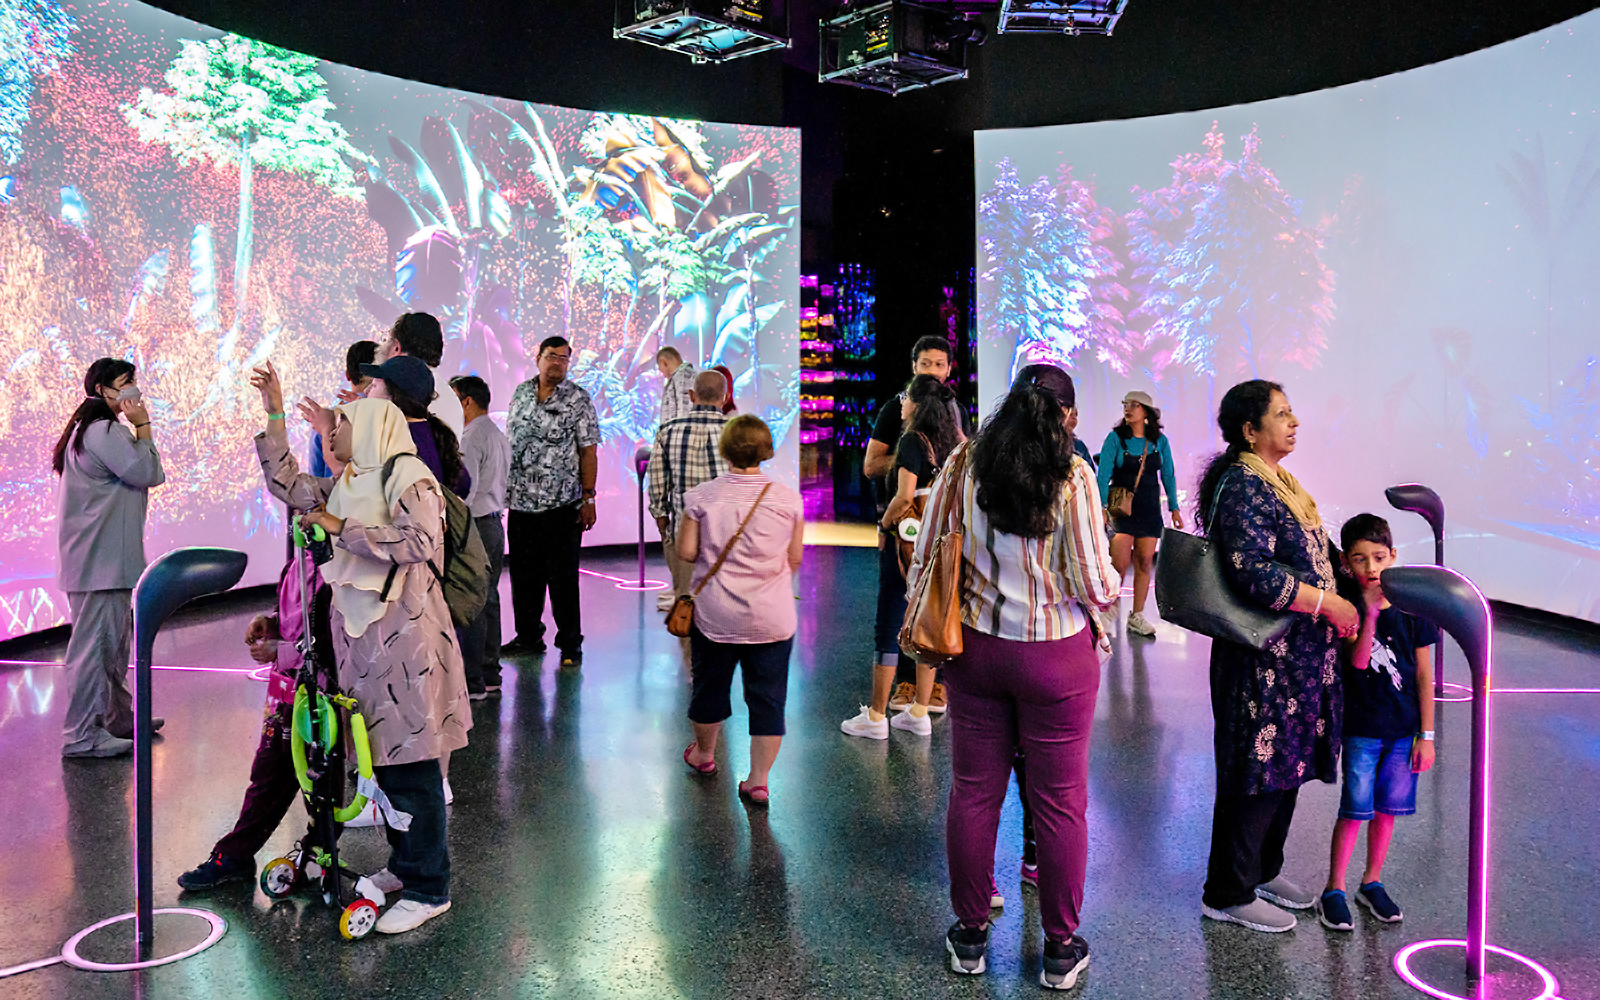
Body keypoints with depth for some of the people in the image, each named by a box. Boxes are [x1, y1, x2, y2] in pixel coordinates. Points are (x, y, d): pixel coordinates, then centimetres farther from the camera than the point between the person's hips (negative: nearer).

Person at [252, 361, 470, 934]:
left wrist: (343, 528, -18)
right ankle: (404, 865, 27)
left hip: (404, 632, -8)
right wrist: (275, 415, 18)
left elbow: (421, 541, -23)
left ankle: (428, 888, 2)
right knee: (379, 754, 14)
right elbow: (286, 484, 24)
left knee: (410, 761, -5)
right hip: (359, 630, 9)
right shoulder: (347, 486, 17)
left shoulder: (406, 475, -9)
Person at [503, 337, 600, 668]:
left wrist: (588, 497, -10)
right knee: (523, 574, 11)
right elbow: (509, 441, 16)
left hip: (561, 504, -4)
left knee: (562, 577, -1)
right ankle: (528, 636, 25)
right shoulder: (520, 393, 10)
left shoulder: (578, 399, -2)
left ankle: (570, 644, 9)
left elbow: (588, 451, -4)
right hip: (520, 503, 5)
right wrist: (502, 489, 14)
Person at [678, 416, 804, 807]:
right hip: (772, 618, 0)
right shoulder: (788, 499, -6)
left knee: (710, 685, 20)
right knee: (768, 697, 7)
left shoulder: (702, 496, -8)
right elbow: (795, 559, 1)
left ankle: (704, 753, 41)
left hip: (716, 615, 0)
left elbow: (686, 551, -5)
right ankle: (759, 781, 8)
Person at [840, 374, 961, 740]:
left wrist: (884, 527, -10)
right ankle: (920, 712, 19)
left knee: (889, 628, 1)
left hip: (906, 542, -7)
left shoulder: (912, 441, -15)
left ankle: (876, 717, 7)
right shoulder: (950, 441, 6)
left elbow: (904, 496, -22)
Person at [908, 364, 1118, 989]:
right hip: (1057, 656, -3)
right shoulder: (1072, 477, -12)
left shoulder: (962, 465, -4)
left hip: (975, 650, 3)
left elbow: (924, 561, 0)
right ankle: (1061, 949, 23)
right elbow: (1096, 587, -12)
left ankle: (970, 935, 28)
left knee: (974, 792, 13)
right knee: (1059, 801, 10)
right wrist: (1110, 581, 10)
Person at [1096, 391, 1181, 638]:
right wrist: (1102, 507, -17)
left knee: (1144, 563, 3)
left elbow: (1168, 476, 10)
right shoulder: (1115, 438, -5)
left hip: (1149, 510, 3)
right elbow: (1104, 475, -8)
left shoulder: (1159, 441, 3)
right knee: (1119, 565, -10)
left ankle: (1137, 617, 14)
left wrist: (1174, 507, 7)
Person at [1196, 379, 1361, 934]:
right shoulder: (1242, 486, -19)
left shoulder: (1274, 481, 14)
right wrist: (1329, 604, -22)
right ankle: (1229, 894, 12)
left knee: (1286, 764, 19)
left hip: (1297, 655, 10)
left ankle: (1263, 869, 35)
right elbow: (1255, 574, -28)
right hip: (1265, 659, -10)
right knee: (1259, 770, -1)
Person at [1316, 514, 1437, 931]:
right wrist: (1370, 613, -36)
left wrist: (1426, 734, 2)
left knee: (1387, 808, 12)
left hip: (1404, 729, 3)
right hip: (1361, 728, -3)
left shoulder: (1411, 609, -3)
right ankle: (1333, 890, 13)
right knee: (1355, 810, -1)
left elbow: (1423, 675, 2)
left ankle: (1372, 883, 29)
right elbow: (1359, 661, -23)